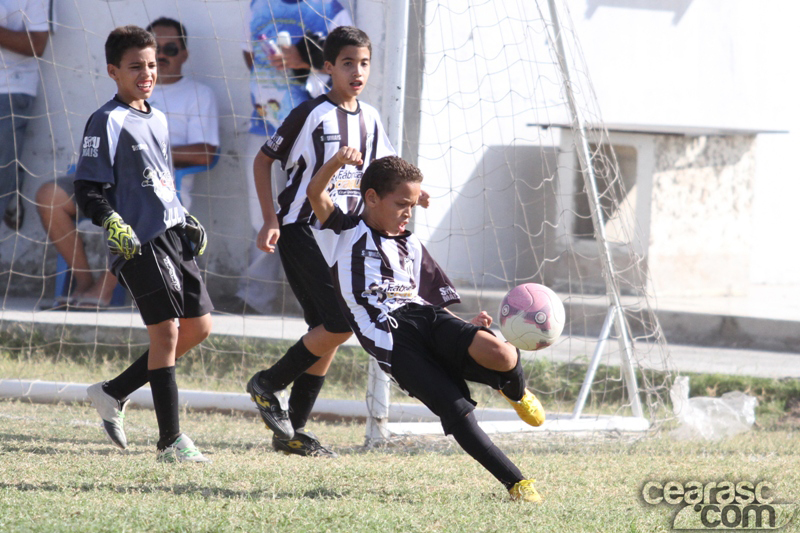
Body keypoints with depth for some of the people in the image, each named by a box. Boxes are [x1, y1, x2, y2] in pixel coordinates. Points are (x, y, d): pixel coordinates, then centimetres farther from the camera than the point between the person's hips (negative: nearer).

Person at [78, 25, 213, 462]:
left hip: (172, 236, 9)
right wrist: (113, 224, -25)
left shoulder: (157, 119, 16)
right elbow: (87, 191, -11)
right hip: (139, 242, -9)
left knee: (198, 327, 10)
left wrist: (187, 220, 20)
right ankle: (170, 441, -6)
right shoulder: (107, 122, -8)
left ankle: (113, 393, 21)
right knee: (165, 331, -11)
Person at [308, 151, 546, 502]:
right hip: (392, 342, -4)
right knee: (456, 411, -21)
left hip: (425, 316, 4)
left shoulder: (411, 246, 29)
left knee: (497, 352, -29)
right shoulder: (345, 233, 15)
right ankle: (515, 483, -15)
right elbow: (316, 193, -1)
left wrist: (465, 328, 8)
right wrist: (337, 161, -21)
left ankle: (516, 392, 6)